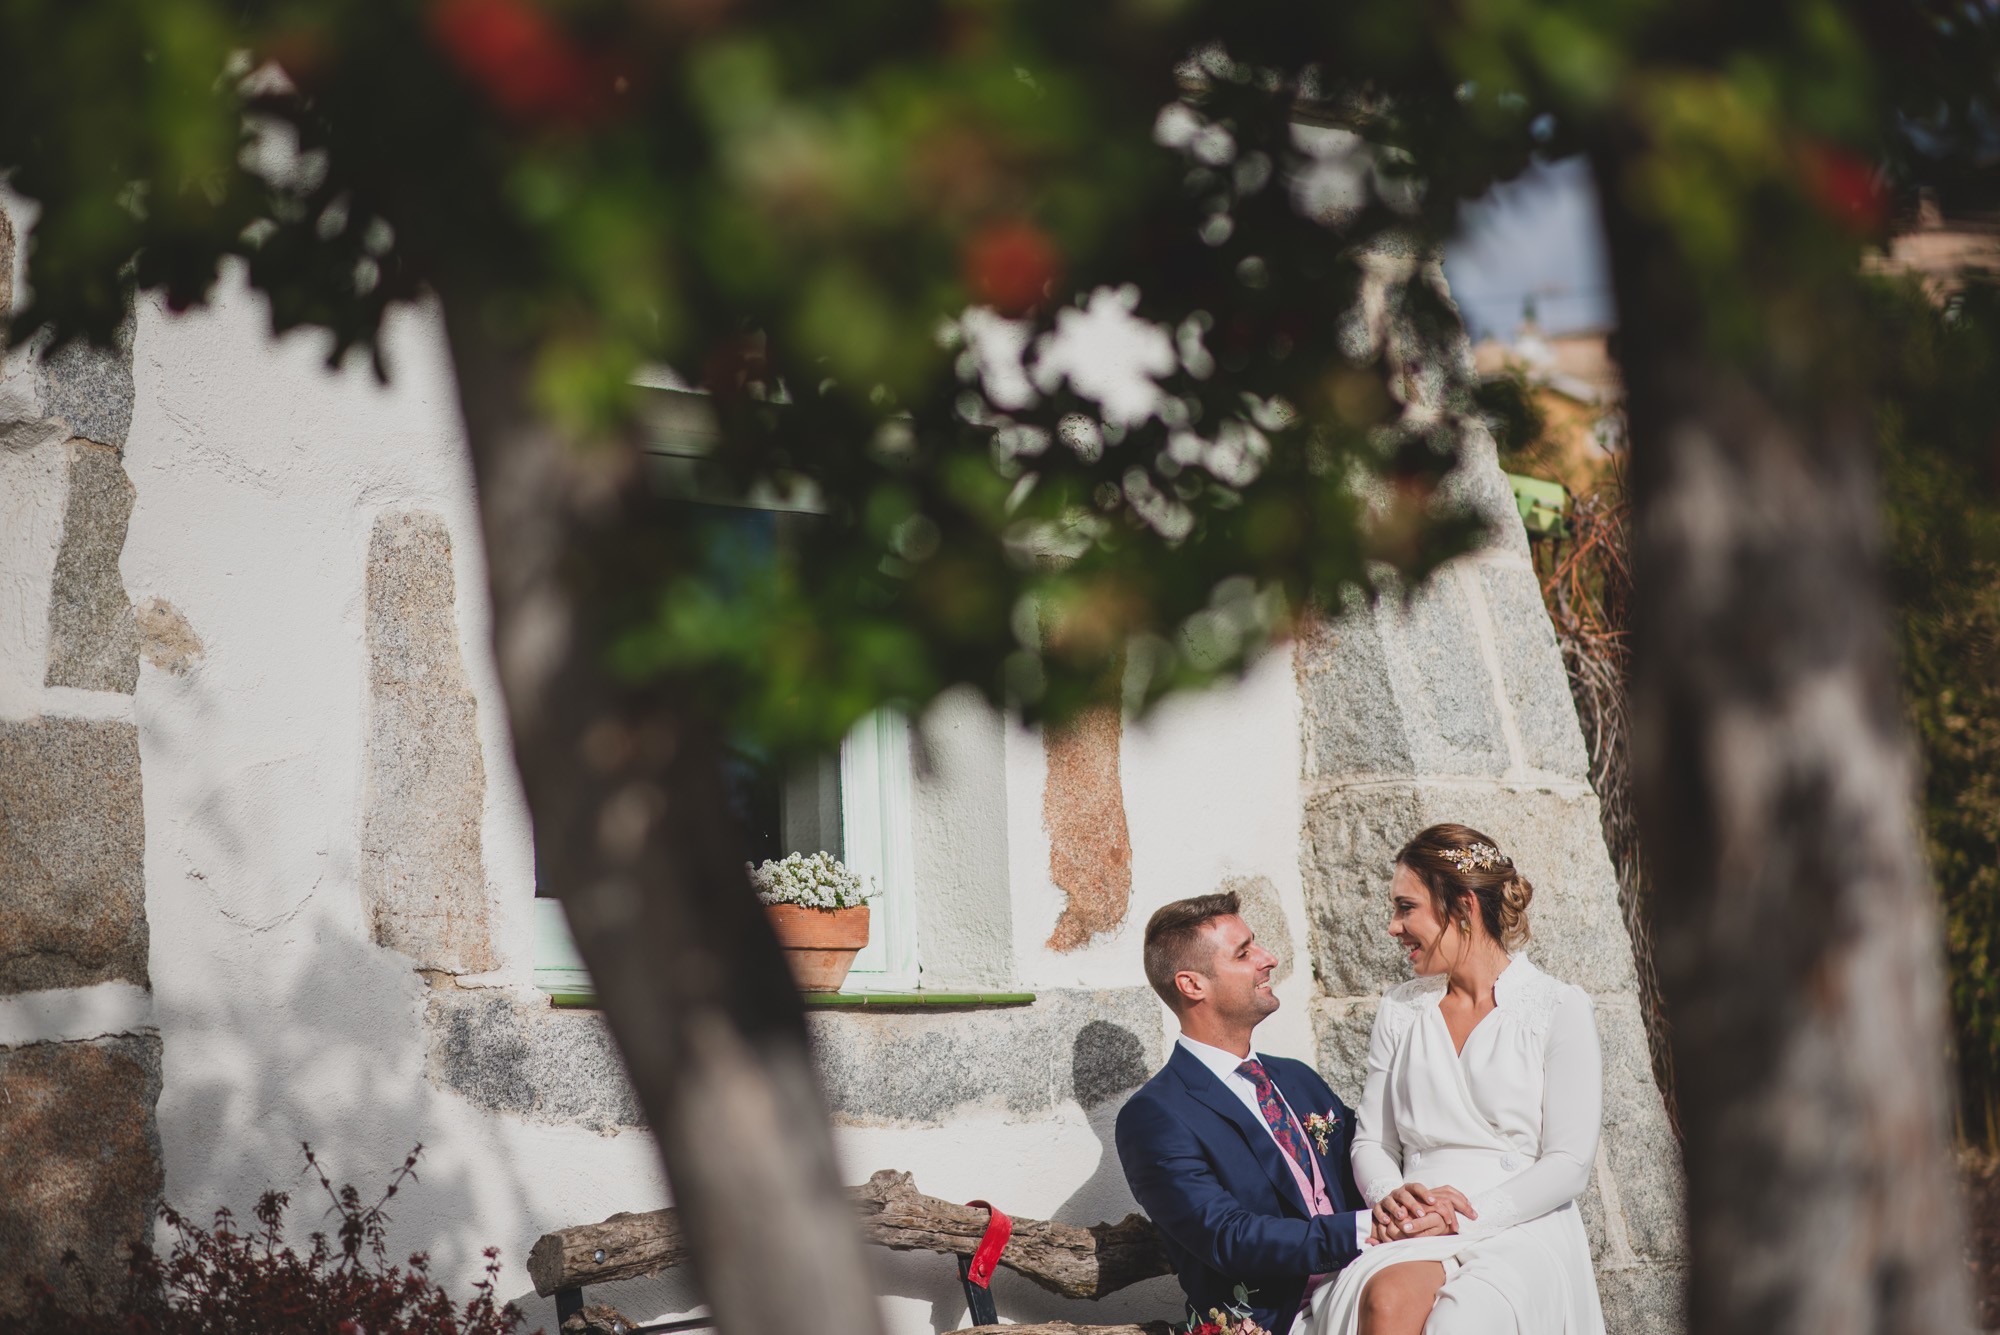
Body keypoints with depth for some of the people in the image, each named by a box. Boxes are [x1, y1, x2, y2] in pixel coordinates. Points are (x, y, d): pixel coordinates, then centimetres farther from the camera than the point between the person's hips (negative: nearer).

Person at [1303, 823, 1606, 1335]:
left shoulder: (1560, 1010, 3)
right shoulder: (1399, 1010, 18)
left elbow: (1569, 1164, -3)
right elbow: (1371, 1140, 16)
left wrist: (1473, 1214, -15)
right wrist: (1390, 1196, -7)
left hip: (1522, 1231, -3)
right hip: (1418, 1233, 3)